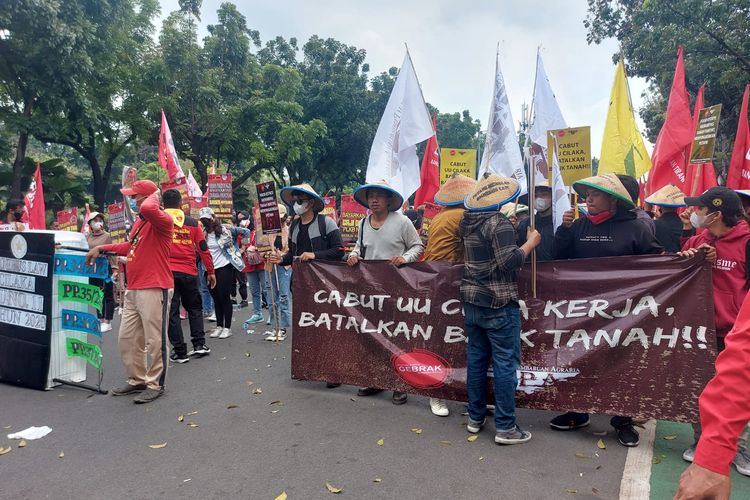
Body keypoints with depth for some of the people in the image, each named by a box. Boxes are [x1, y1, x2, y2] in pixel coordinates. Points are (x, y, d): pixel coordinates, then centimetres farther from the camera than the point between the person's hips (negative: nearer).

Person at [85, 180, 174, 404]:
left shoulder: (162, 220, -12)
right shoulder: (139, 222, 18)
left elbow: (148, 209, -35)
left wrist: (154, 197, -14)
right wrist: (101, 248, 31)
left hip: (155, 289, -10)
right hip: (132, 290, 10)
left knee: (155, 340, -2)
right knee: (127, 339, 16)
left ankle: (155, 384, 12)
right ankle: (137, 380, 30)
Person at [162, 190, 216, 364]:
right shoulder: (192, 222, 6)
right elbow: (203, 249, 7)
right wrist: (210, 272, 12)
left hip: (167, 271, -2)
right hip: (189, 272, 2)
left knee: (172, 312, 5)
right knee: (194, 307, 19)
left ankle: (180, 352, 6)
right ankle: (199, 344, 13)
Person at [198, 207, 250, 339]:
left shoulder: (224, 229, -7)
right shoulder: (203, 233, 7)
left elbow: (246, 232, -3)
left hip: (224, 267, -5)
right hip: (210, 269, 5)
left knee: (224, 297, -2)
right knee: (216, 298, 11)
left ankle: (227, 327, 6)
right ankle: (219, 326, 20)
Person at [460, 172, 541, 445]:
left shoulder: (466, 222, 8)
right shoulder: (499, 223, -15)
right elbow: (508, 263, -21)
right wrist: (531, 243, -9)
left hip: (472, 301, 8)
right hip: (498, 305, -7)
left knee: (476, 358, 13)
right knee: (505, 363, 0)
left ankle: (476, 417, 23)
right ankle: (505, 427, 6)